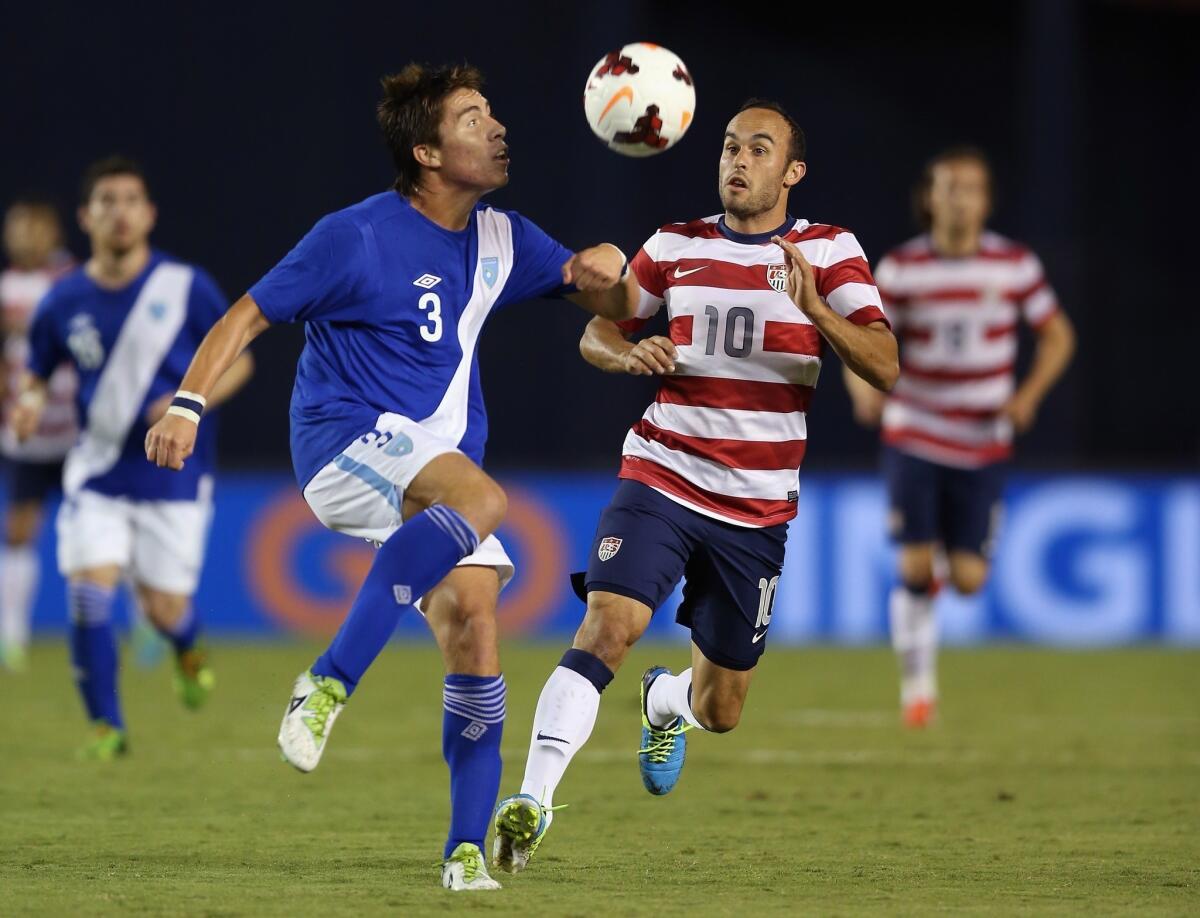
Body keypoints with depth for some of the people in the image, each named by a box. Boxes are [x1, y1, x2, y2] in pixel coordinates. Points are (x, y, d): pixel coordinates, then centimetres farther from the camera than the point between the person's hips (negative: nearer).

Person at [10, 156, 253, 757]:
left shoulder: (187, 288, -7)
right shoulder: (63, 303, -2)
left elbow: (238, 360, 1)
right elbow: (39, 374, 12)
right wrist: (31, 401, -12)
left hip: (174, 476, -1)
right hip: (97, 474, 1)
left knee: (164, 610, 1)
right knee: (89, 589, -15)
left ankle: (189, 651, 39)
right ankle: (106, 726, -1)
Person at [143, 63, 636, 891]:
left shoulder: (501, 239, 11)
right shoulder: (357, 237, -8)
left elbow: (613, 306, 19)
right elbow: (249, 316, -4)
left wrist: (604, 271, -5)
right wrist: (189, 403, -17)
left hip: (439, 466, 7)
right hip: (345, 442, -7)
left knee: (475, 629, -8)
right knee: (481, 499, -35)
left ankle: (467, 848, -2)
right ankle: (329, 683, -35)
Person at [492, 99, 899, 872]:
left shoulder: (830, 251, 0)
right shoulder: (677, 246, 5)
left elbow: (885, 366, -11)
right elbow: (597, 331, 15)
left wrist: (818, 312, -30)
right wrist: (629, 353, -10)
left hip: (757, 511, 0)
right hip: (662, 480, 0)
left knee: (720, 711, 9)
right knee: (606, 629, -26)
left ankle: (667, 701, 46)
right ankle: (532, 801, -26)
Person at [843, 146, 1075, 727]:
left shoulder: (1016, 266, -4)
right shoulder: (900, 269, -7)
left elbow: (1057, 336, 6)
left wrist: (1028, 395, -10)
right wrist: (864, 391, -24)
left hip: (984, 447, 1)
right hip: (913, 438, -1)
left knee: (968, 580, -2)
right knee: (914, 570, -9)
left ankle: (951, 560, 37)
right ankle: (917, 686, 11)